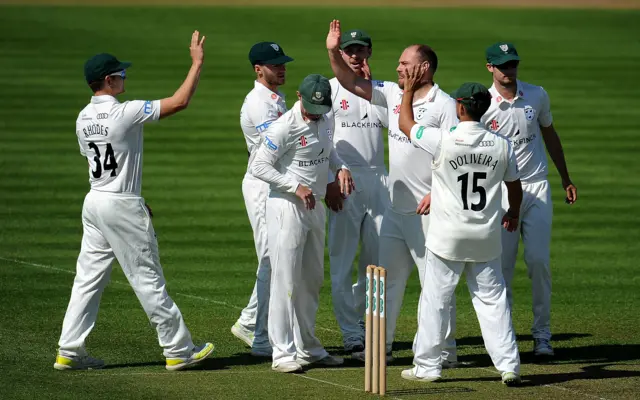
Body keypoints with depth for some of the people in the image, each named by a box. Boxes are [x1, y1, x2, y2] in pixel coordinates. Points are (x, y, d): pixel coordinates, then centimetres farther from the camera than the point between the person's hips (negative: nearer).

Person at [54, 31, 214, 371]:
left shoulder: (83, 119, 7)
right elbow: (179, 102, -19)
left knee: (89, 278, 9)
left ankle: (69, 352, 7)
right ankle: (179, 351, 7)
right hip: (122, 206, -7)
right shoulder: (124, 113, -17)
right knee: (148, 280, -1)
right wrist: (197, 62, -8)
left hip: (94, 202, 7)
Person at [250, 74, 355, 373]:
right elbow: (259, 166, -18)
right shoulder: (285, 127, -18)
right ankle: (283, 353, -7)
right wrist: (296, 187, -22)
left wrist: (340, 167, 3)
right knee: (286, 280, -8)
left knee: (312, 280, 14)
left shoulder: (326, 121, 5)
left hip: (315, 208, 8)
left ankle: (308, 348, 24)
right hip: (287, 208, -8)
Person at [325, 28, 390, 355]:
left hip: (378, 178, 4)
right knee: (342, 258, -4)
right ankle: (351, 332, 0)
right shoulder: (330, 89, 2)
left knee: (379, 255, 5)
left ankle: (356, 311, 25)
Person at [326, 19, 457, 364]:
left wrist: (437, 193, -22)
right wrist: (333, 53, -5)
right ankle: (380, 345, 19)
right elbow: (351, 83, 9)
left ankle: (444, 350, 1)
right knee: (387, 276, 12)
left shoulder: (444, 105, -10)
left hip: (429, 209, -8)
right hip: (396, 207, 8)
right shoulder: (392, 94, 10)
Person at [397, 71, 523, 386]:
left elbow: (405, 124, 3)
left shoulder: (442, 141, -14)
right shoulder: (501, 145, -2)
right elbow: (515, 187, 12)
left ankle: (427, 366, 11)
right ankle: (508, 365, 3)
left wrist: (409, 89, 17)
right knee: (493, 299, 8)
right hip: (486, 238, 3)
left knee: (435, 300, 6)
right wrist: (513, 213, 32)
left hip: (448, 238, -3)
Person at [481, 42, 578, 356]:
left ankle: (542, 334, 2)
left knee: (538, 260, -5)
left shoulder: (537, 96, 4)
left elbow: (549, 135, 18)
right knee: (502, 264, -2)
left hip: (536, 188, 2)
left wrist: (565, 179, 23)